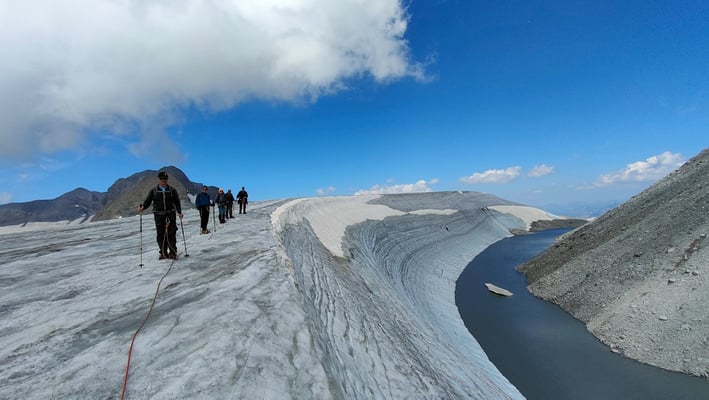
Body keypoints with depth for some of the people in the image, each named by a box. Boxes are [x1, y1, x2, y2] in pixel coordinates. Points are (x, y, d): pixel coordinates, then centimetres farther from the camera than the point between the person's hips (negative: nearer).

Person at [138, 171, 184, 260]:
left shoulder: (172, 190, 10)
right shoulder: (154, 191, 11)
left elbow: (177, 202, 9)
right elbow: (147, 201, 8)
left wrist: (179, 212, -5)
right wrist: (142, 207, -13)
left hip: (170, 215, -1)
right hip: (159, 215, 1)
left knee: (171, 234, -6)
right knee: (161, 235, 3)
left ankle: (173, 253, 1)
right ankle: (163, 253, 12)